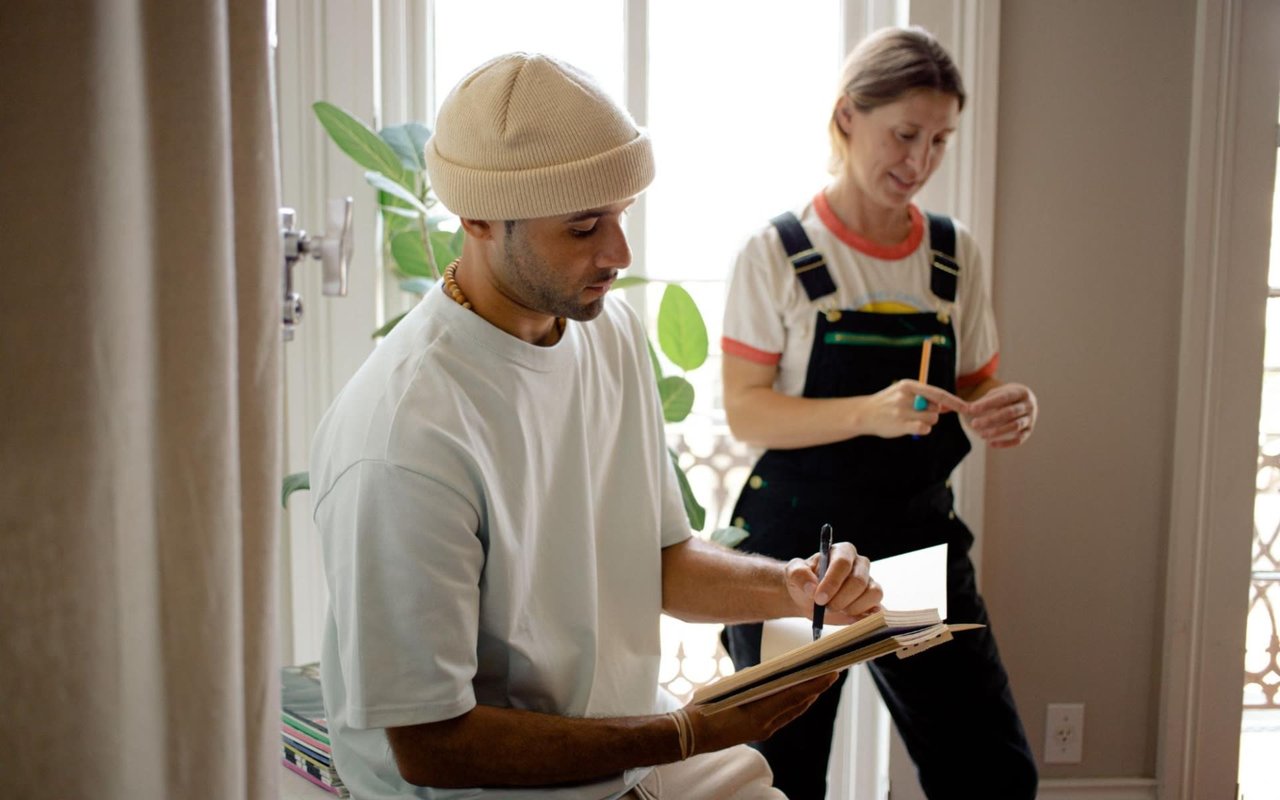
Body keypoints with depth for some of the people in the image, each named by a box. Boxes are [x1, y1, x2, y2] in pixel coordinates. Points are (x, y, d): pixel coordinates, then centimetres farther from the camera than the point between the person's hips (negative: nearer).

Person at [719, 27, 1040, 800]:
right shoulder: (778, 253, -8)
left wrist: (1006, 415, -13)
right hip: (795, 543, -3)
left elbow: (975, 396, 11)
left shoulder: (957, 254, 4)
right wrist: (870, 412, -27)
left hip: (920, 538, 4)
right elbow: (746, 410, -12)